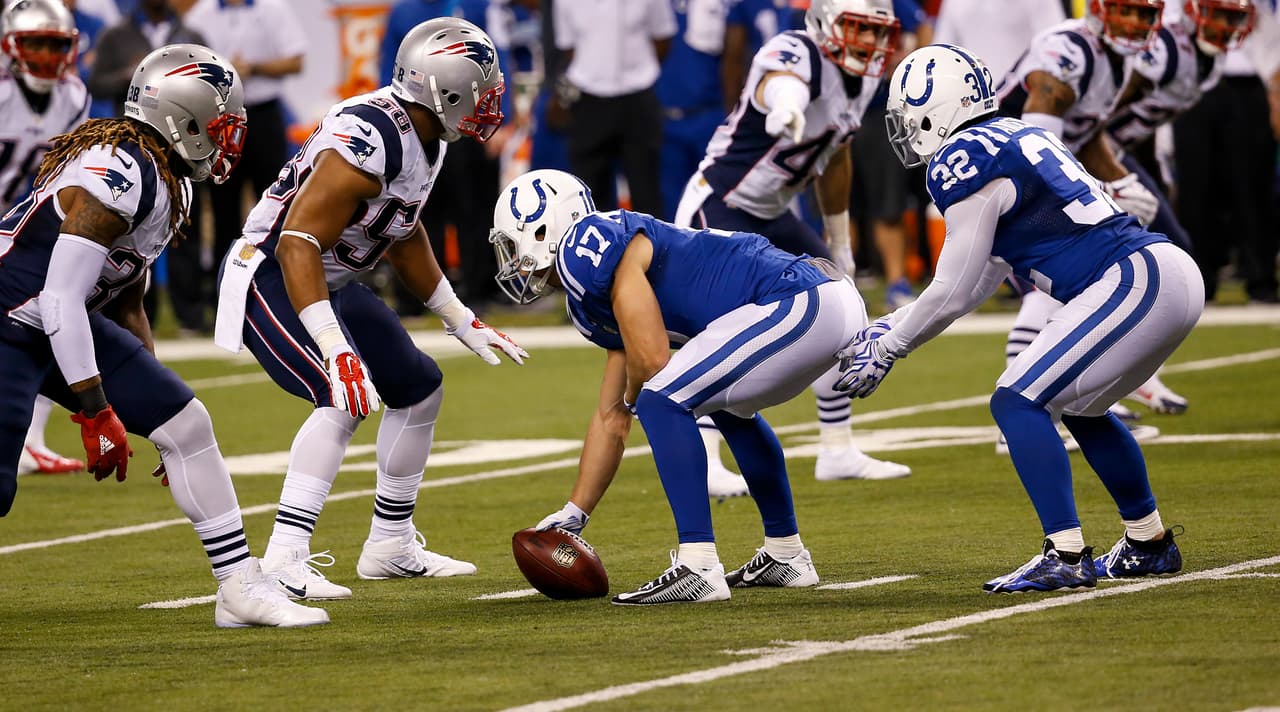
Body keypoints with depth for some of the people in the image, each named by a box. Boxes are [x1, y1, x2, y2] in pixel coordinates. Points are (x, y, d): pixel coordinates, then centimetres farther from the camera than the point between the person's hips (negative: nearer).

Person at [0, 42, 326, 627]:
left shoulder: (170, 183, 7)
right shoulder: (117, 173, -25)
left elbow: (126, 304, 19)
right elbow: (60, 299, -27)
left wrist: (153, 398, 21)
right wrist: (96, 413, -24)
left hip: (66, 326, 10)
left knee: (187, 424, 2)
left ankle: (241, 589, 7)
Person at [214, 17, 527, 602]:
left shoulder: (426, 137, 2)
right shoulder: (369, 140, -29)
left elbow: (403, 237, 19)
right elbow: (298, 244, -34)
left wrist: (461, 321, 25)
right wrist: (335, 349, -40)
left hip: (331, 284, 10)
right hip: (269, 276, -10)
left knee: (418, 389, 13)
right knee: (345, 398, -27)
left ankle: (390, 545, 26)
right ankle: (283, 563, -29)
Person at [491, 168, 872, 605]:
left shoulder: (589, 246, -8)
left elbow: (652, 360, -14)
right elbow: (612, 420, 30)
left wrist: (632, 399, 9)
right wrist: (570, 517, 31)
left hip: (805, 304, -10)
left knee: (662, 402, -11)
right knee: (729, 408, 32)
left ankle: (699, 569, -13)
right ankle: (786, 556, 39)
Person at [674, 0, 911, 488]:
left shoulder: (863, 77, 3)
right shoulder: (798, 55, -24)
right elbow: (782, 80, -52)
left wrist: (839, 242, 25)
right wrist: (786, 104, -77)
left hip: (770, 216, 9)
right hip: (718, 207, -9)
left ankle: (837, 452, 21)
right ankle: (702, 462, -22)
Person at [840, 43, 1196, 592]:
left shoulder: (964, 162, -8)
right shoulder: (1015, 139, 21)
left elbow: (952, 296, -5)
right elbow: (979, 285, 26)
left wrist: (885, 350, 8)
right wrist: (888, 327, 28)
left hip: (1136, 284, -10)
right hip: (1172, 275, 10)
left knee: (1018, 403, -8)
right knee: (1078, 404, 26)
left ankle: (1066, 556, -12)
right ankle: (1149, 545, 34)